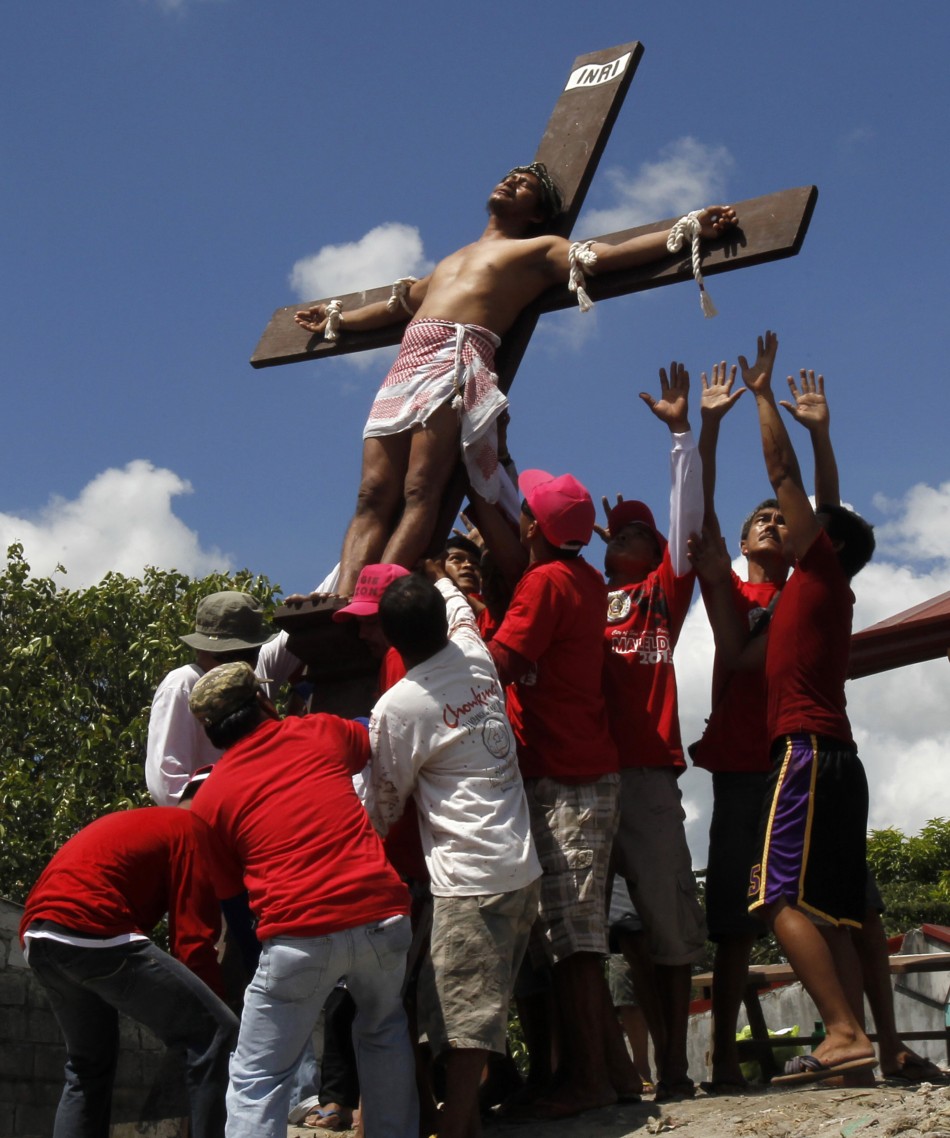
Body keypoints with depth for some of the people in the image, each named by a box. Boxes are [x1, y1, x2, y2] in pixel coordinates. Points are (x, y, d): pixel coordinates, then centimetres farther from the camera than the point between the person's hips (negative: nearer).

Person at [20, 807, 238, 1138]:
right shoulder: (195, 830, 7)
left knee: (86, 1067, 25)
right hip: (90, 934, -9)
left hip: (37, 937, 9)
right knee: (216, 1034, -5)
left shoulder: (143, 824, 33)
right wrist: (213, 1007, 6)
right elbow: (192, 939, -1)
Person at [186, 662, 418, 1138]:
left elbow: (228, 891, 18)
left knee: (256, 1079, 9)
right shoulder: (321, 731, 13)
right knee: (383, 1031, 29)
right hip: (383, 915, 3)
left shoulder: (209, 800, 10)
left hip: (299, 934, -2)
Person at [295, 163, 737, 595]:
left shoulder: (540, 249, 18)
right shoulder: (451, 259, 37)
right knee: (373, 498, -12)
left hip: (456, 361, -6)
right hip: (404, 368, 6)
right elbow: (401, 304, 48)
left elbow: (609, 254, 5)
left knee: (419, 493, -22)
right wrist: (337, 321, 58)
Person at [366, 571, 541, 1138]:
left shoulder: (396, 709, -10)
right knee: (487, 1005, 15)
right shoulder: (477, 659, 6)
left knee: (465, 1016, -6)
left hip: (469, 880, -8)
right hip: (524, 867, 8)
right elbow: (460, 610, 32)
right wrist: (438, 575, 51)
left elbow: (383, 807, 2)